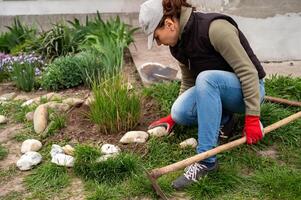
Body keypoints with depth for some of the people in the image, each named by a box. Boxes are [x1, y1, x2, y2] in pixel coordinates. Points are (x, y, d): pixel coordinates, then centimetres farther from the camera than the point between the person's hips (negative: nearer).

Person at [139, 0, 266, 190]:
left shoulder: (215, 28, -26)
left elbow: (248, 71, -25)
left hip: (247, 89, -6)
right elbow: (188, 81, 10)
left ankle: (206, 159, -32)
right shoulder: (179, 42, -2)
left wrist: (252, 118, -26)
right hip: (213, 88, 7)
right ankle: (223, 116, 6)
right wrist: (173, 117, 12)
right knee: (180, 113, -21)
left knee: (206, 78, -37)